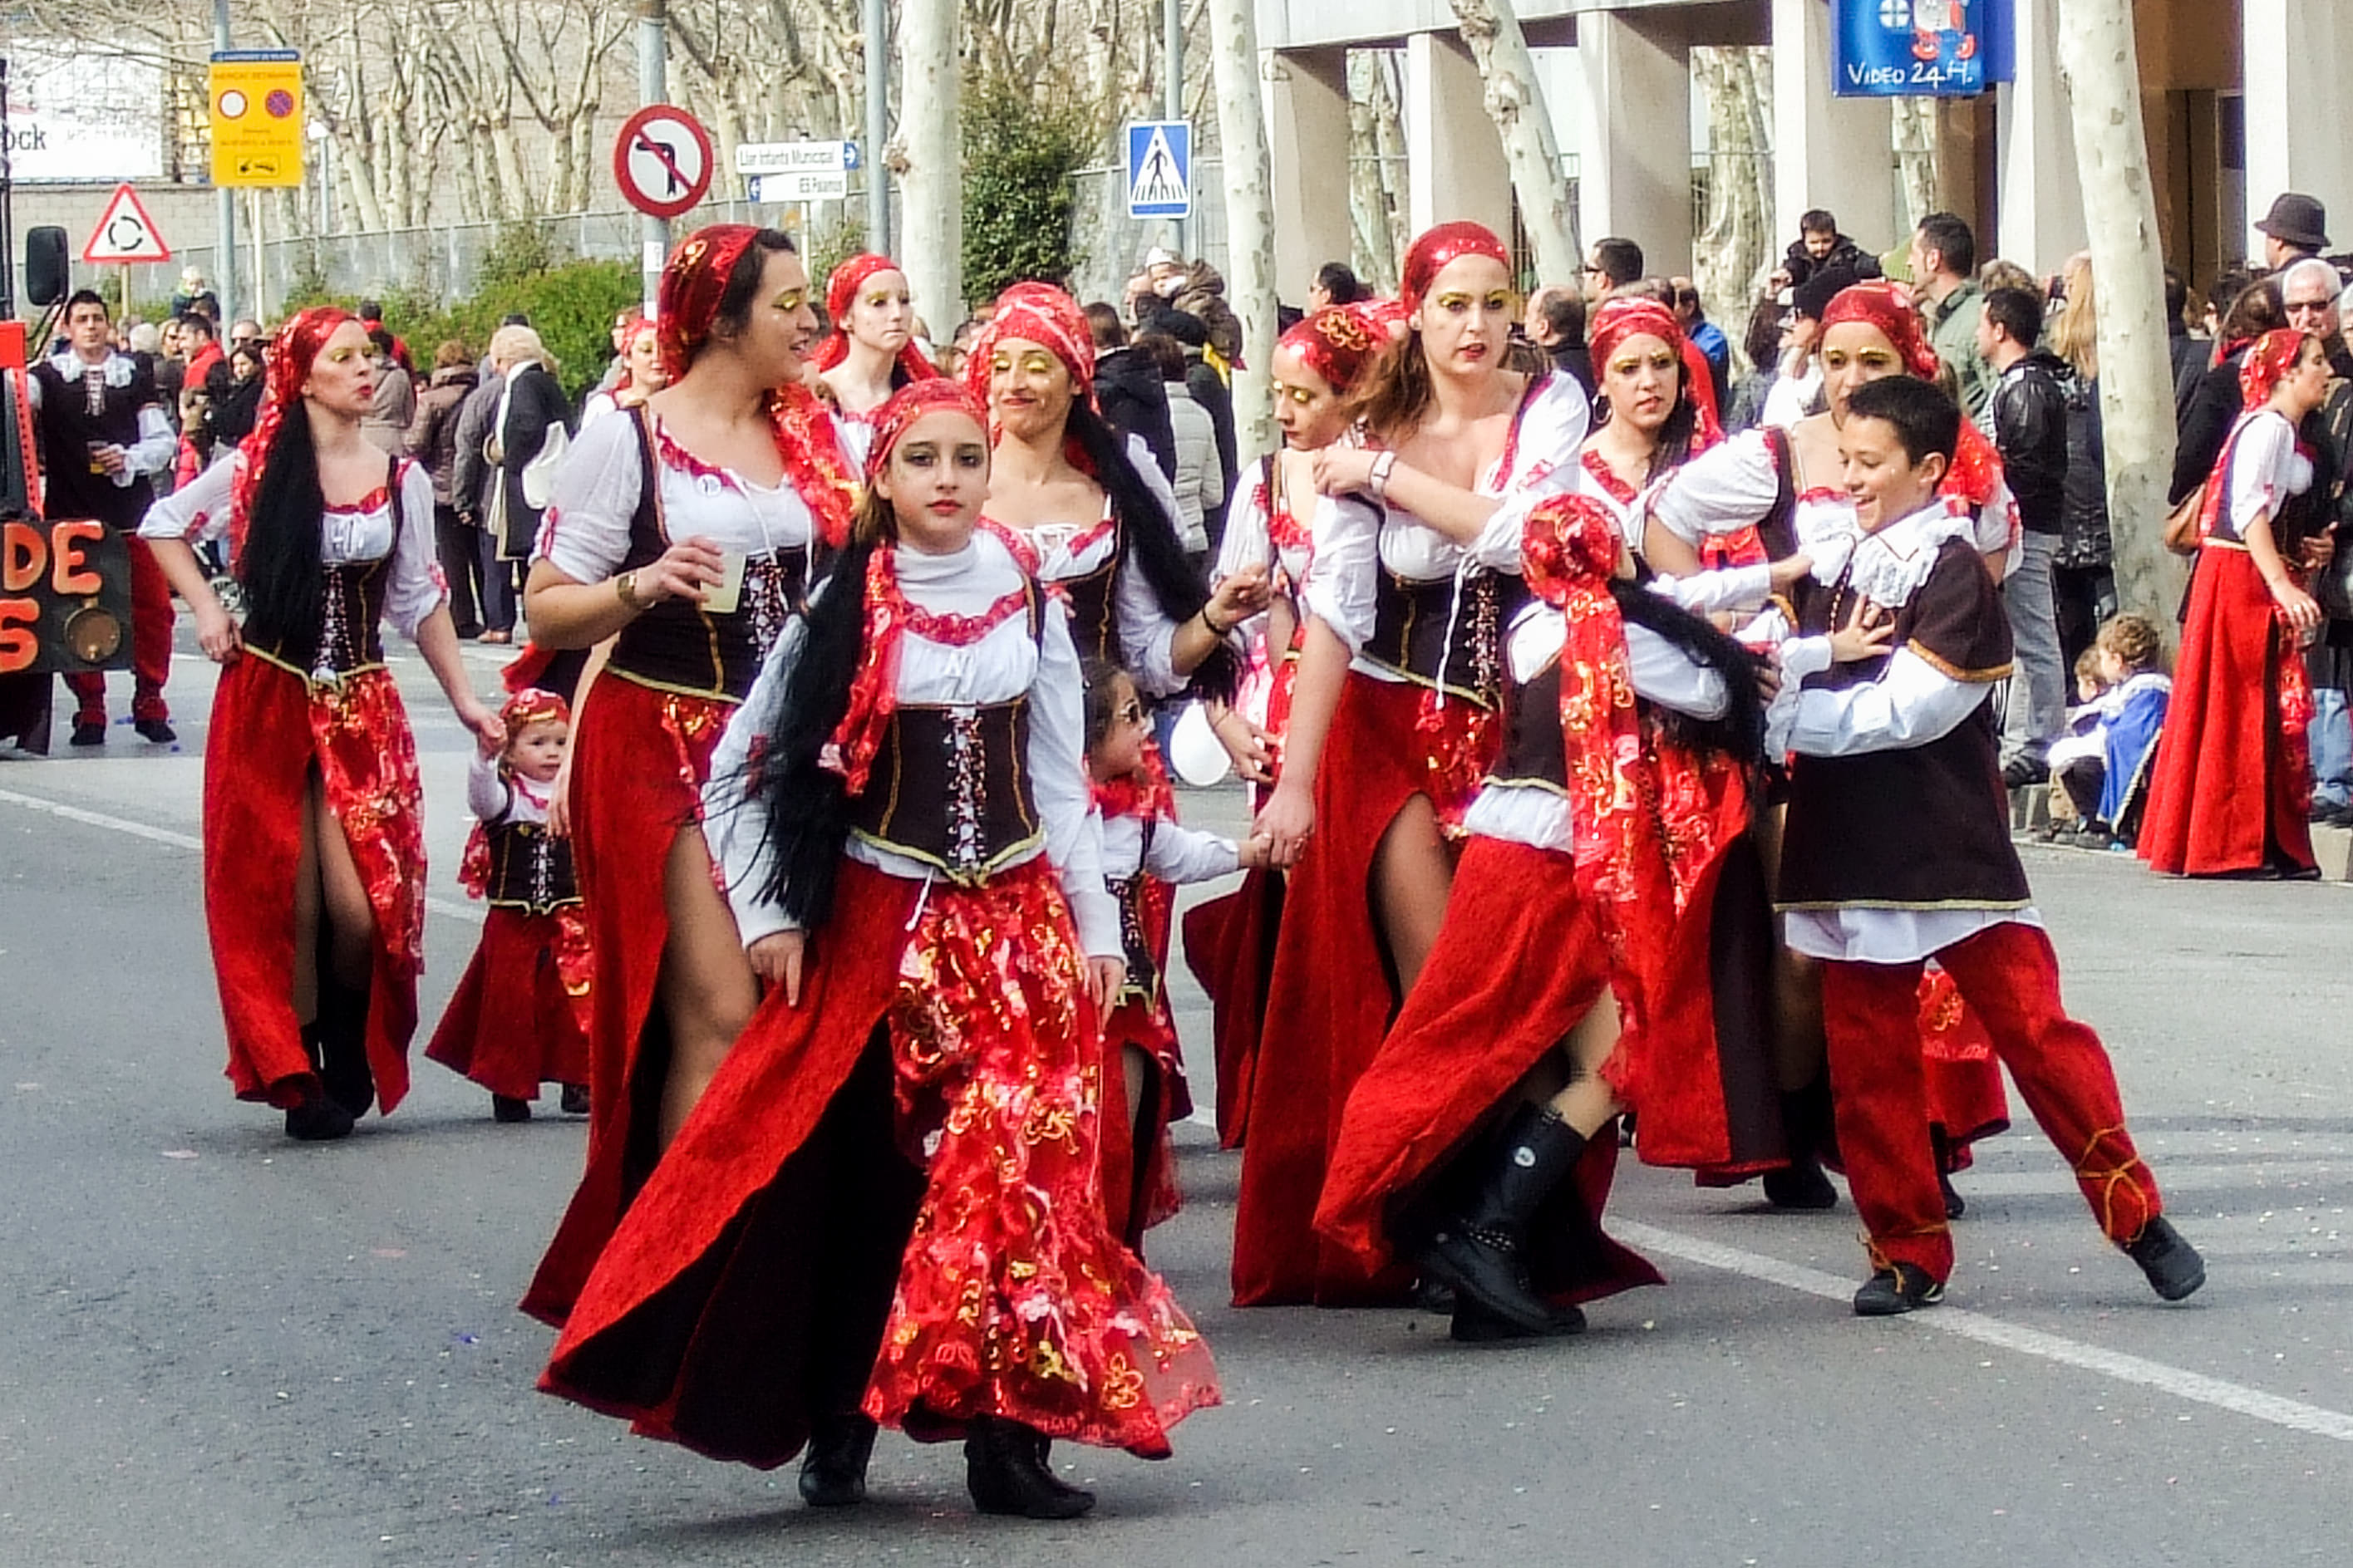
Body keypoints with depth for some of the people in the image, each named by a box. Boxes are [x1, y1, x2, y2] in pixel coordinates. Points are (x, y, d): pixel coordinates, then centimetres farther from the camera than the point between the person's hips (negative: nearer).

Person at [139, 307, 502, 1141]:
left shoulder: (401, 478, 5)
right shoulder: (256, 469, -1)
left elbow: (420, 600, 10)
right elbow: (163, 525, 13)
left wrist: (464, 698, 7)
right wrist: (205, 609, 2)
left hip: (362, 705, 1)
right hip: (268, 700, -1)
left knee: (360, 905, -9)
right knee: (285, 901, -1)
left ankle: (351, 1066, 14)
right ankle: (298, 1075, 10)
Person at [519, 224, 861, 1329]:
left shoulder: (816, 437, 13)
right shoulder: (629, 440, -3)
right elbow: (548, 613, -4)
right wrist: (641, 587, -21)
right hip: (665, 750, -5)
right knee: (719, 1012, -12)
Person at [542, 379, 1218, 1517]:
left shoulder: (1028, 604, 8)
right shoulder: (844, 610, 0)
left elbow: (1059, 779, 11)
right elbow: (737, 771, 2)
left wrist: (1096, 924, 6)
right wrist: (766, 914, -5)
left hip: (1018, 920, 2)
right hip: (878, 920, -2)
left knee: (1022, 1163, -7)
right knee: (865, 1170, -2)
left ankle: (1008, 1430, -4)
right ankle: (838, 1424, 9)